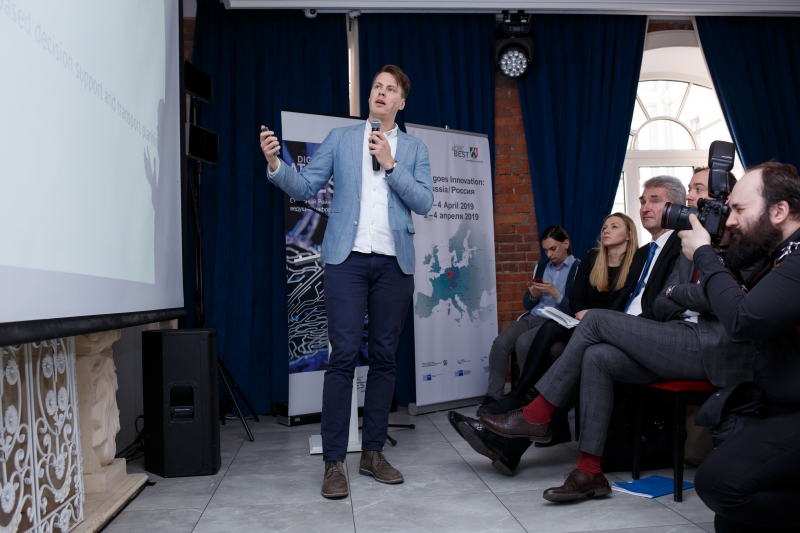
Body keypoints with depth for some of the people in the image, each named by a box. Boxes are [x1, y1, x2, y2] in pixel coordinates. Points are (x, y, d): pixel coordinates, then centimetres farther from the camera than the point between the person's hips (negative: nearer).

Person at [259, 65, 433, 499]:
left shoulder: (413, 149, 14)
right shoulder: (340, 139, 12)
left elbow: (424, 202, 2)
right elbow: (305, 186, 6)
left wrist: (391, 164, -7)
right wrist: (275, 164, -12)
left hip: (394, 263, 2)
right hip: (348, 258, -2)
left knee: (384, 357, 5)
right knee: (343, 356, -8)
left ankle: (373, 452, 16)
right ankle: (333, 462, -3)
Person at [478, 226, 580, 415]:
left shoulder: (578, 269, -2)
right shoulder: (542, 265, 16)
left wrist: (555, 293, -18)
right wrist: (533, 295, -4)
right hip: (533, 317, 6)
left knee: (523, 342, -32)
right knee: (501, 342, -22)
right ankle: (493, 397, -16)